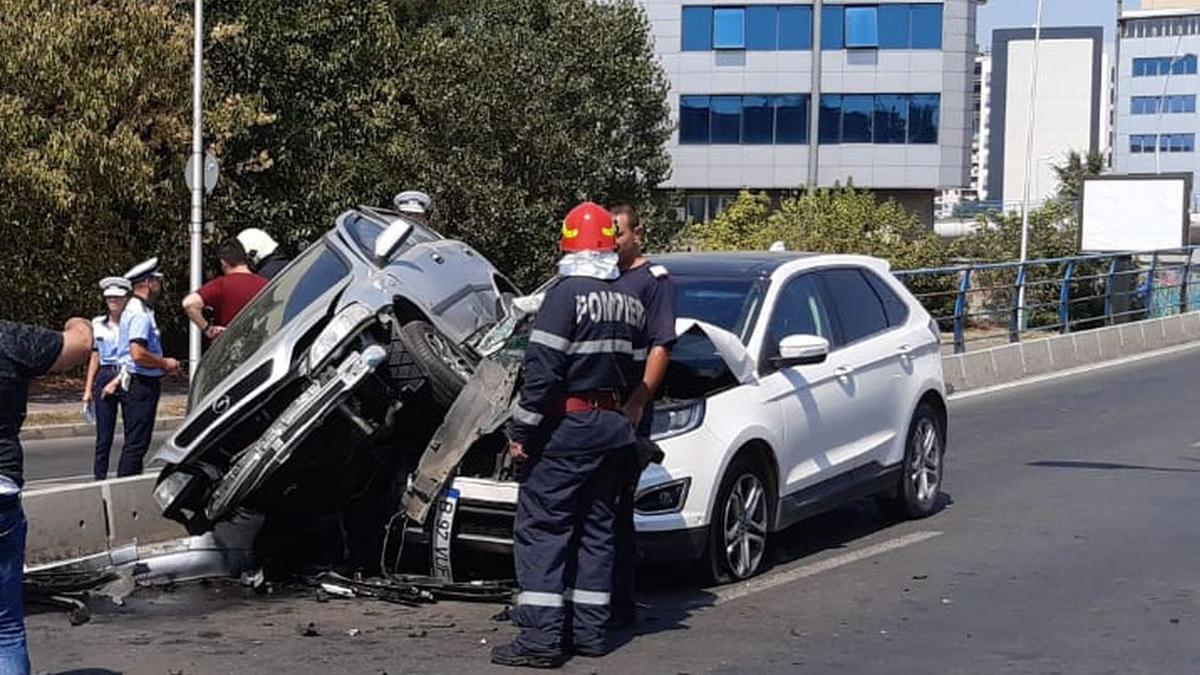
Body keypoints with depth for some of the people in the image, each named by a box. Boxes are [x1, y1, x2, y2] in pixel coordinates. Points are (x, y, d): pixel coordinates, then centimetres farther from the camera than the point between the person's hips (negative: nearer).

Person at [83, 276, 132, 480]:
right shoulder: (97, 324, 11)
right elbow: (95, 358, 15)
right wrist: (88, 389, 11)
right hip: (105, 379, 2)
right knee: (103, 436, 2)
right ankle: (99, 478, 7)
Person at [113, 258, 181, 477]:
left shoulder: (138, 310, 18)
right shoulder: (140, 314, -16)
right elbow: (138, 354, -26)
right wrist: (165, 363, -13)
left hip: (137, 383, 11)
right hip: (141, 385, -11)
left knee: (135, 442, 13)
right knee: (136, 443, -9)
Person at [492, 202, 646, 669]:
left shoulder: (567, 293, -13)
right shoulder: (631, 303, 11)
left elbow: (542, 370, -19)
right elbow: (636, 371, 14)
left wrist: (521, 430, -14)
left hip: (567, 426, -8)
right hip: (614, 426, 8)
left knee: (540, 528, -4)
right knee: (596, 529, 13)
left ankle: (541, 638, -9)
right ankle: (590, 631, 16)